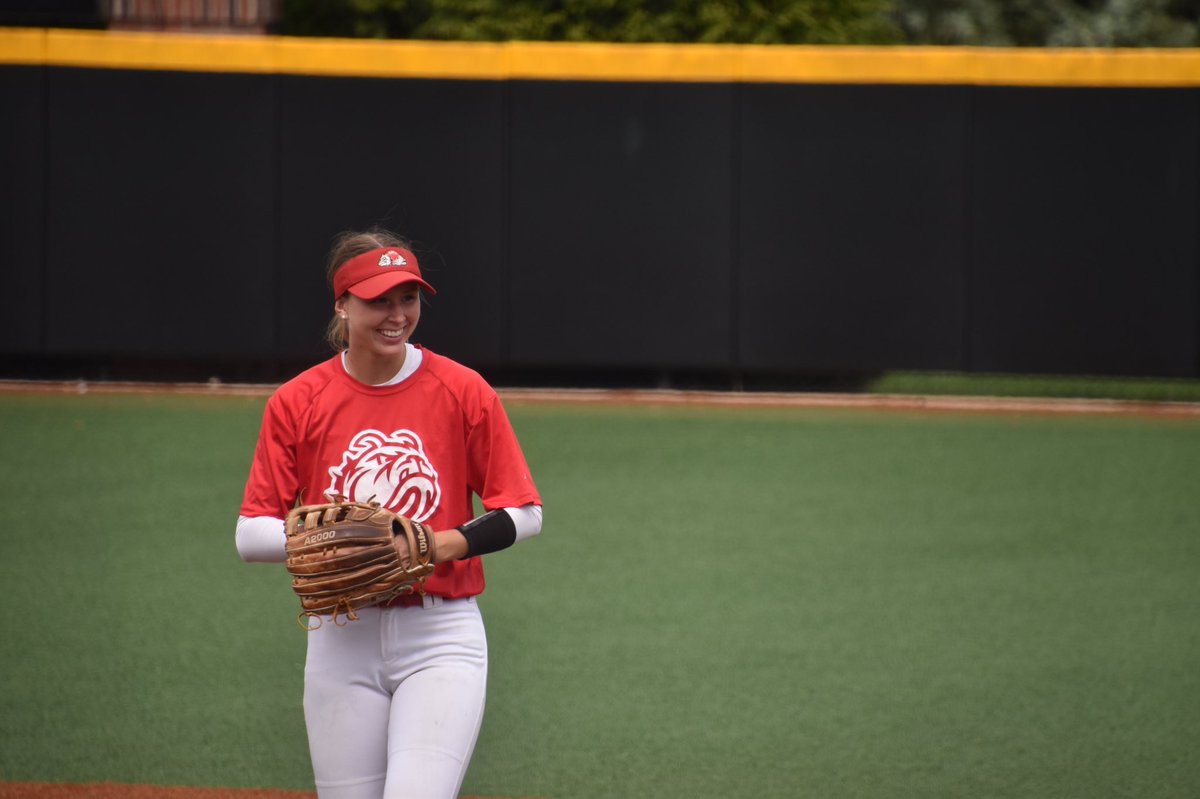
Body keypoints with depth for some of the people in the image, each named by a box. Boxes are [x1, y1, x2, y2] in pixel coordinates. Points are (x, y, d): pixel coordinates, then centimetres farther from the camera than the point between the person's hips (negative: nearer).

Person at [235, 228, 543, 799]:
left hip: (441, 638, -2)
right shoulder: (297, 403, 1)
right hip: (341, 639, 2)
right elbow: (251, 536, 0)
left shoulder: (462, 391, -2)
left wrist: (443, 545, -15)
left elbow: (524, 514, 2)